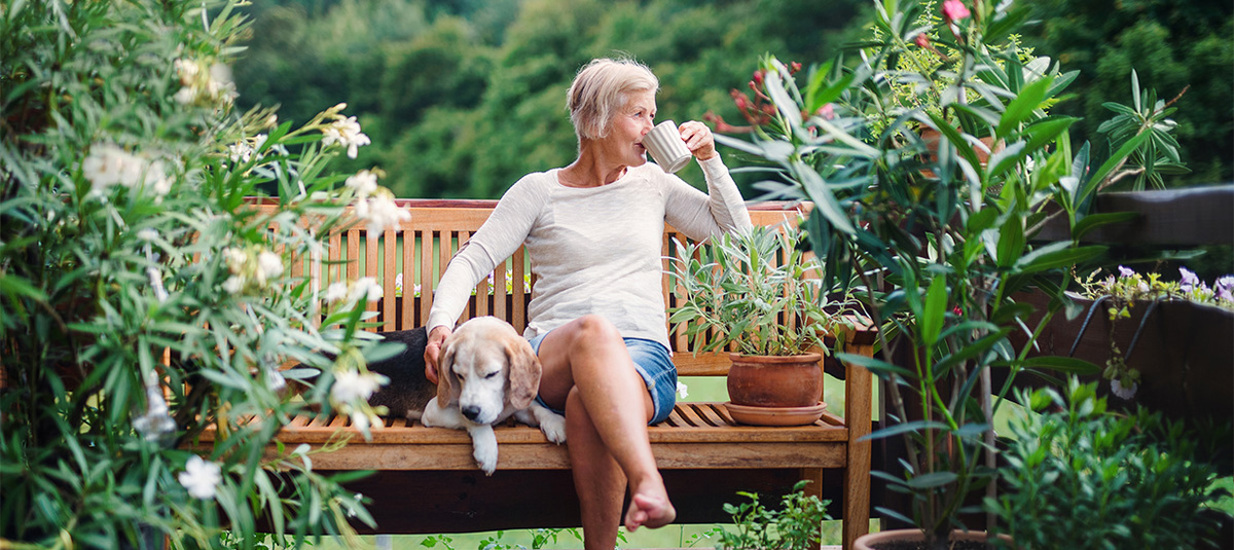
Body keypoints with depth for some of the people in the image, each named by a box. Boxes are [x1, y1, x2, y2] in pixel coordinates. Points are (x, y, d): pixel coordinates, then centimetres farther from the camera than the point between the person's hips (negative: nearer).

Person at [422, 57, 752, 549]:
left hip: (643, 357, 1)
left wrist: (710, 160, 13)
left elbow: (735, 232, 26)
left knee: (588, 407, -38)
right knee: (595, 329, -41)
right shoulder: (539, 191, 13)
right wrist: (441, 323, -13)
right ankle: (649, 485, -57)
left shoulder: (653, 182, 21)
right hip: (552, 356, -1)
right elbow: (473, 259, 5)